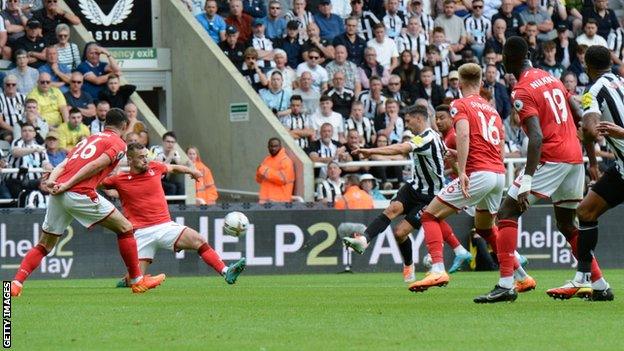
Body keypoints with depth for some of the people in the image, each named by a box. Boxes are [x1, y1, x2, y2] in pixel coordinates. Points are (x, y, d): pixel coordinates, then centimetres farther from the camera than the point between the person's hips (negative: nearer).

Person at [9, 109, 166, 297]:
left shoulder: (89, 139, 28)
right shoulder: (119, 144, 7)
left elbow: (62, 165, 13)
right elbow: (95, 165, -8)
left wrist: (51, 182, -2)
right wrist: (67, 186, -11)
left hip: (58, 194, 7)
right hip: (81, 194, -7)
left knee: (44, 245, 15)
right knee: (125, 228, 8)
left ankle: (16, 283, 0)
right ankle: (137, 280, 11)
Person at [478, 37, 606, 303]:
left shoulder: (522, 91, -10)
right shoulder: (550, 78, 15)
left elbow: (537, 137, -21)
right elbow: (581, 118, 18)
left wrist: (527, 181, -26)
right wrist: (591, 156, 29)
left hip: (551, 158, -8)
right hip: (575, 156, 8)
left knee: (507, 213, -5)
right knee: (568, 224, 21)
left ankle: (506, 284, -16)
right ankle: (600, 284, 18)